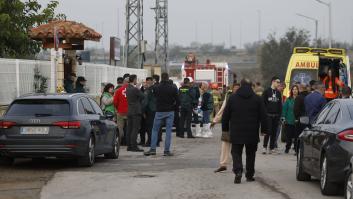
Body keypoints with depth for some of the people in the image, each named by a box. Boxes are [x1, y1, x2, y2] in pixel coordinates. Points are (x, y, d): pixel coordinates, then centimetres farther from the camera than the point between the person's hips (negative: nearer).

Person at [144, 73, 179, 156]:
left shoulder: (156, 88, -3)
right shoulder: (173, 88, -4)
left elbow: (155, 98, 7)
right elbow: (177, 101, -3)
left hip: (159, 112, 0)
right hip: (170, 112, 0)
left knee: (155, 130, 9)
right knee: (168, 131, 3)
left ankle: (152, 149, 1)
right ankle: (167, 150, 1)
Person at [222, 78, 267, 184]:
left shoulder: (232, 98, 0)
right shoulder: (257, 99, 0)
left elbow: (225, 116, 4)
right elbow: (263, 116, 0)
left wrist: (225, 129, 13)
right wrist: (264, 130, 6)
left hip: (236, 133, -1)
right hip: (252, 133, 1)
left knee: (236, 152, 4)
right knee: (251, 154, 14)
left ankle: (238, 171, -19)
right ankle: (249, 175, 18)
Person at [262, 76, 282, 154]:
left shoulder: (278, 93, 14)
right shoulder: (267, 92, -1)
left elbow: (280, 104, 16)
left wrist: (280, 114, 7)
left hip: (276, 116, 5)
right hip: (268, 115, -5)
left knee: (274, 132, 4)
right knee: (268, 131, -10)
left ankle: (272, 148, 8)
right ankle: (265, 147, -4)